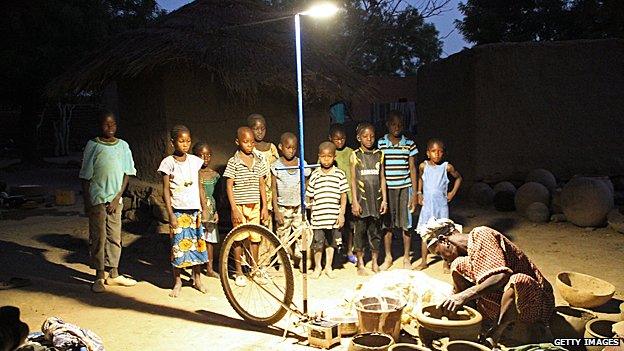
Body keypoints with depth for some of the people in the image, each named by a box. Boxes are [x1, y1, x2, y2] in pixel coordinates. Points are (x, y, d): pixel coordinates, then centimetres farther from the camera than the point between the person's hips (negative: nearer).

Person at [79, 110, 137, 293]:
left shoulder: (123, 145, 5)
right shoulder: (93, 145, -3)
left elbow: (127, 173, 5)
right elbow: (85, 176, -2)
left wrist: (118, 197, -3)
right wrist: (86, 202, -6)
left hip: (115, 199, 3)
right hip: (97, 199, -3)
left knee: (115, 237, 8)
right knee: (98, 237, 1)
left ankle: (113, 274, 19)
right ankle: (100, 277, 11)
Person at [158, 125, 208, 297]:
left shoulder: (194, 161, 6)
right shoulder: (168, 163, -5)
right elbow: (166, 190, -5)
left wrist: (204, 208, 7)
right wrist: (171, 215, -11)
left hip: (195, 210, 4)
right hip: (179, 211, -4)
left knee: (198, 244, 8)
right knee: (178, 245, 0)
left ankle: (197, 279, 24)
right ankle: (177, 281, 15)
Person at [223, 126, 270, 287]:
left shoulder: (259, 161, 4)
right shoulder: (233, 162, -7)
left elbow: (262, 185, 8)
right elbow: (229, 186, -8)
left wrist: (265, 207, 5)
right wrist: (234, 209, -13)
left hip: (255, 206, 3)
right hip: (239, 206, -3)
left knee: (255, 238, 9)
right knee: (239, 239, 5)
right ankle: (239, 272, 18)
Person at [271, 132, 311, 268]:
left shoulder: (302, 164, 3)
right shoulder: (276, 166, -3)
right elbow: (273, 189, -2)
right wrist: (276, 209, -7)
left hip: (299, 206, 1)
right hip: (283, 207, -1)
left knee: (301, 234, -1)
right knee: (283, 236, 4)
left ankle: (302, 261, 10)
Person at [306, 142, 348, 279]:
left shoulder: (340, 174, 0)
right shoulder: (315, 175, 0)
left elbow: (343, 196, 2)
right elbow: (309, 196, 7)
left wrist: (342, 214, -1)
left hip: (334, 216, 1)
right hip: (318, 216, 0)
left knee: (331, 242, 13)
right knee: (318, 243, 6)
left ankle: (328, 266, 28)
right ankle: (317, 266, 25)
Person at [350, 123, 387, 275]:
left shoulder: (379, 154, 7)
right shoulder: (355, 155, 0)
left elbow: (382, 178, 8)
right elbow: (353, 180, -2)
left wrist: (384, 199, 3)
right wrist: (355, 201, -7)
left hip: (376, 199, 2)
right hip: (361, 199, -2)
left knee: (375, 231, 8)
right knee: (359, 231, 3)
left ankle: (375, 263, 21)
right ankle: (360, 264, 15)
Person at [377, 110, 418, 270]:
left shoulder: (409, 144, 2)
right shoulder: (380, 144, 1)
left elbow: (412, 168, 3)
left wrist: (415, 193, 0)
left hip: (404, 188, 0)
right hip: (386, 189, 0)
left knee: (405, 225, 5)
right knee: (387, 224, 8)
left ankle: (406, 258, 19)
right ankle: (388, 257, 23)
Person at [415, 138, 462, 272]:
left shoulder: (447, 167, -7)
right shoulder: (423, 166, -2)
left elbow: (458, 178, 11)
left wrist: (453, 192, 3)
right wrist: (419, 193, 9)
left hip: (442, 206, -2)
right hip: (427, 205, 2)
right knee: (424, 234, 7)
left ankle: (446, 263, 15)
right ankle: (423, 262, 20)